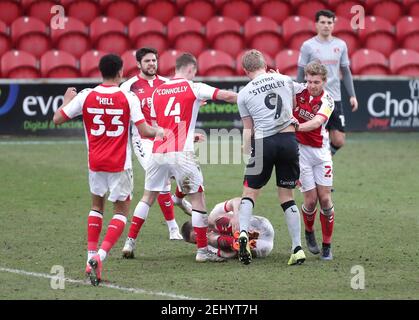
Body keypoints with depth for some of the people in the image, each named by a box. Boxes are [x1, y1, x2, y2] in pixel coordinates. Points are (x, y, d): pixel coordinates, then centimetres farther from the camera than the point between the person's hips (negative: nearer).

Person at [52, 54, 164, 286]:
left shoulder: (86, 96, -4)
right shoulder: (128, 98, -10)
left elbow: (57, 118, 2)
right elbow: (144, 131, -12)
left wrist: (67, 101, 22)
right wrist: (158, 131, 10)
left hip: (95, 162, 3)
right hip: (119, 164, -3)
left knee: (97, 205, 23)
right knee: (121, 209, 8)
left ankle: (91, 257, 15)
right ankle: (100, 256, -12)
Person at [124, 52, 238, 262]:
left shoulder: (158, 91, 14)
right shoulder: (193, 88, 0)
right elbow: (225, 96, -5)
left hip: (158, 152, 5)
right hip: (181, 154, -5)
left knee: (148, 197, 17)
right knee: (197, 198, 3)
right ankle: (202, 250, 0)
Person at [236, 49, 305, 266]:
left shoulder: (244, 94, 3)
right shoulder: (285, 80, 8)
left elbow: (248, 129, 6)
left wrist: (247, 153, 14)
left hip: (264, 142, -2)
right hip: (288, 139, 2)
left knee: (250, 192, 9)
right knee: (286, 196, 11)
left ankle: (243, 233, -15)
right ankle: (297, 248, 7)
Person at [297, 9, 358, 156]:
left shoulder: (341, 45, 8)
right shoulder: (308, 46, -1)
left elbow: (346, 72, 15)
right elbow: (301, 74, 2)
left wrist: (352, 95, 8)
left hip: (335, 99, 3)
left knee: (338, 141, -2)